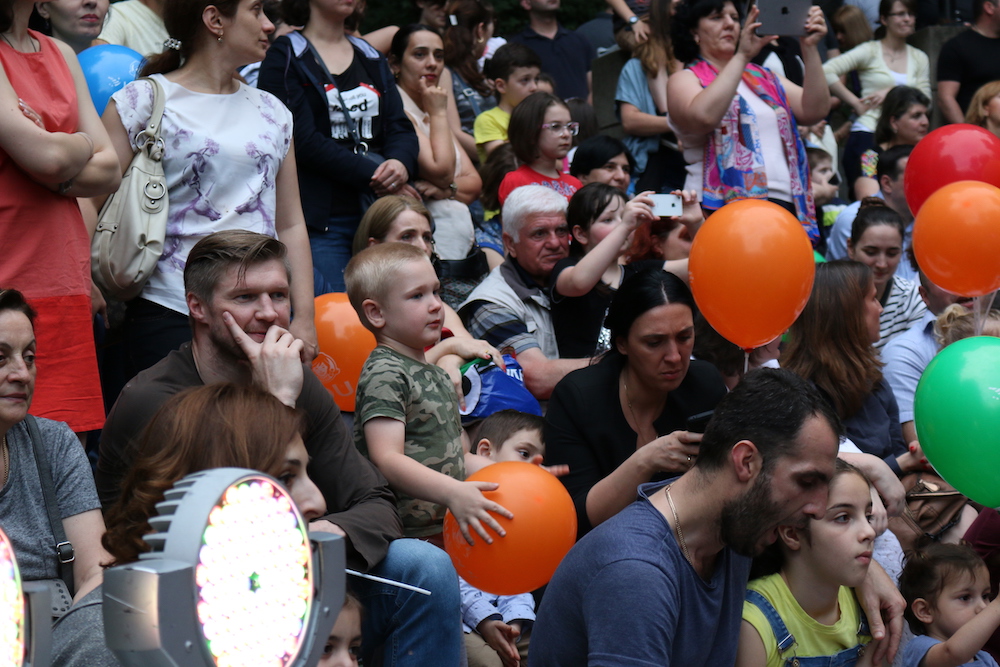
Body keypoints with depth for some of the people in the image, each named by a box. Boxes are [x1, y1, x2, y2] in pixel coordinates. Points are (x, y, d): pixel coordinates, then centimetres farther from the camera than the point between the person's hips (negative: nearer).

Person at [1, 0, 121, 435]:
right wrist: (83, 144, 6)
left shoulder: (61, 54, 17)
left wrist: (55, 173, -7)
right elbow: (46, 156, -16)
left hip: (66, 285, 7)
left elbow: (111, 170, 12)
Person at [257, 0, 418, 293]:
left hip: (377, 215, 5)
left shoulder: (372, 58, 20)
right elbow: (305, 141, -10)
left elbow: (401, 128, 11)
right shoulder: (285, 57, 1)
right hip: (320, 220, -5)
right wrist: (373, 174, -13)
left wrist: (401, 163, -12)